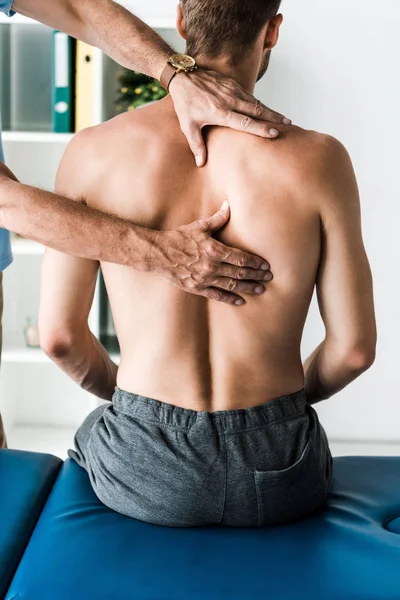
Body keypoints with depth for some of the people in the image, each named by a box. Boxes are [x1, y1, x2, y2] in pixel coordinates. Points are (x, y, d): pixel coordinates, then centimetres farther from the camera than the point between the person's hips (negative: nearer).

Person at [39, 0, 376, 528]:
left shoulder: (93, 153, -10)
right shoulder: (320, 160, -12)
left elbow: (59, 335, -5)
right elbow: (355, 347, -7)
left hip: (142, 479, 0)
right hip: (277, 481, 0)